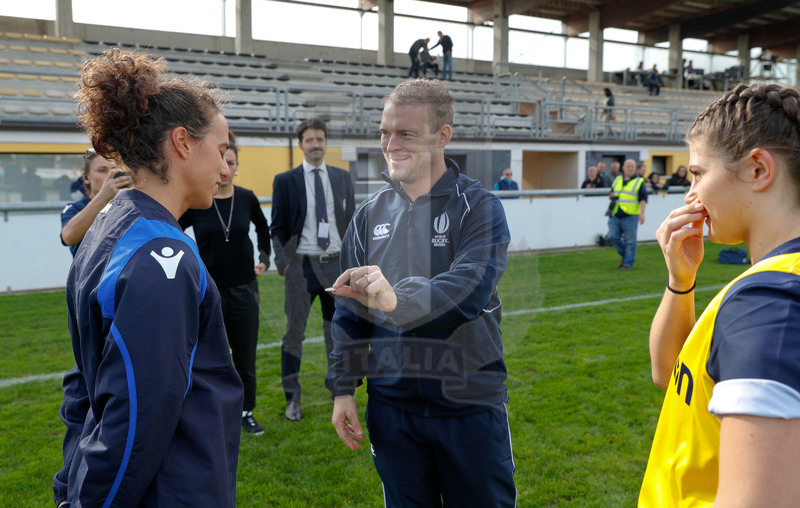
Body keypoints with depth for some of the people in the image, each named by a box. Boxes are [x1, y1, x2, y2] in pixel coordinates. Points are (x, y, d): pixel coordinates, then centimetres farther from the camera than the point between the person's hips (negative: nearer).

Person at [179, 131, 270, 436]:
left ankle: (246, 412, 27)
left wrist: (264, 258, 13)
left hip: (244, 290, 2)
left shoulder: (247, 199, 0)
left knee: (245, 357, 10)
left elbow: (263, 228, 20)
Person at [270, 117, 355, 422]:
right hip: (301, 266, -2)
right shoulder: (285, 181, 1)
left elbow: (351, 222, 12)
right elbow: (277, 228, 2)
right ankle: (292, 399, 16)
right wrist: (283, 263, -8)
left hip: (336, 264, 2)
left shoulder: (342, 178, 9)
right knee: (294, 333, 4)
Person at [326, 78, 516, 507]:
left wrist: (398, 299, -42)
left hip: (470, 402, -3)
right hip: (392, 403, 4)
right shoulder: (371, 213, 6)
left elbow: (472, 286, -25)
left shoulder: (477, 206, -8)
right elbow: (349, 311, 10)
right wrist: (342, 388, 6)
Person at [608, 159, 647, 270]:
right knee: (613, 237, -1)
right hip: (615, 216, 5)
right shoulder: (617, 180, 15)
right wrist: (612, 196, 3)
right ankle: (624, 255, 21)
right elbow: (612, 192, 27)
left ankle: (628, 263, 7)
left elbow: (643, 199, -6)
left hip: (630, 216, -5)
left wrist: (642, 213, -17)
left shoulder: (639, 182, 1)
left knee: (630, 241, -3)